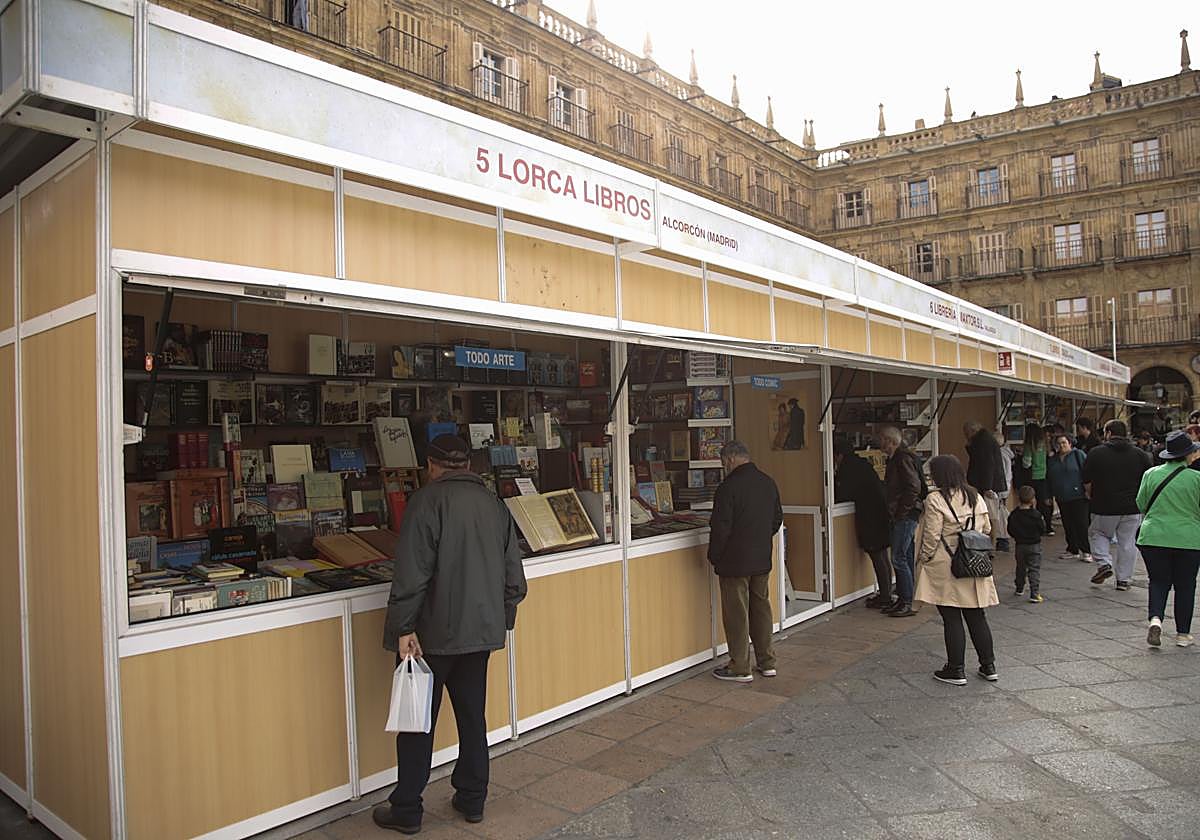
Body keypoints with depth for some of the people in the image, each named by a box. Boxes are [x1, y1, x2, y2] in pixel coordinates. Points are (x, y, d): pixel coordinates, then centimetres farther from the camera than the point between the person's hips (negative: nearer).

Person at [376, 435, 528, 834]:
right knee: (472, 716, 16)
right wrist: (502, 618, 18)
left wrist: (404, 628, -15)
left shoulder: (426, 501, -13)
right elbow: (514, 578, 10)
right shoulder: (494, 504, 6)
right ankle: (472, 799, 26)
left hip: (433, 633, -5)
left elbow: (411, 575, -20)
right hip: (482, 630, 6)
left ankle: (406, 810, 18)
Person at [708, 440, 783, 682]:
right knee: (761, 608, 16)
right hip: (762, 560, 7)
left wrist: (714, 556, -5)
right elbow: (777, 519, 14)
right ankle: (767, 662, 24)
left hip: (735, 561, -7)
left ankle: (740, 668, 9)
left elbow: (720, 528, -18)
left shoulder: (729, 486, -18)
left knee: (736, 614, 2)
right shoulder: (768, 482, 5)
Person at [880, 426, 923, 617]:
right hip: (900, 516, 10)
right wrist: (895, 512, 16)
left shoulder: (903, 458, -14)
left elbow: (914, 487, -20)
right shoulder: (895, 458, 16)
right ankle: (903, 599, 19)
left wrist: (901, 511, -17)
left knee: (899, 558, -8)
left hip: (905, 515, -10)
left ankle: (908, 603, -2)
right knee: (904, 558, 13)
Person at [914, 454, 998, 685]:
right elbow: (987, 529, 12)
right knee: (976, 616, 14)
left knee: (952, 619, 2)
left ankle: (956, 670, 9)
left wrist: (924, 558, 0)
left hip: (946, 569, -6)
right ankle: (988, 666, 22)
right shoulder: (975, 497, 6)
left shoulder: (935, 500, -14)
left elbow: (932, 537, -15)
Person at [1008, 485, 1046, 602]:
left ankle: (1019, 588, 36)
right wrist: (1042, 520, 8)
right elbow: (1042, 528, -8)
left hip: (1020, 545, 4)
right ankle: (1034, 594, -7)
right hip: (1034, 545, -3)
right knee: (1034, 569, -1)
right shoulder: (1035, 514, -16)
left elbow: (1010, 531, 1)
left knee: (1021, 567, 21)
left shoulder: (1013, 515, -5)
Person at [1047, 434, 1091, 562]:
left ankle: (1086, 551, 0)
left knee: (1082, 523, -6)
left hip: (1078, 496, -6)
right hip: (1062, 498, 6)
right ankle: (1072, 550, 17)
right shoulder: (1052, 460, 14)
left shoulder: (1078, 454, -2)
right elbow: (1049, 479, 19)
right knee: (1068, 525, 9)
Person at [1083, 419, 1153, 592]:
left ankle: (1104, 563, 0)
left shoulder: (1096, 453, -6)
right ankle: (1124, 579, 14)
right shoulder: (1141, 454, 3)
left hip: (1104, 506, -3)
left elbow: (1087, 482, -3)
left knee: (1098, 534, 19)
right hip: (1133, 507, 3)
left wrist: (1092, 496, 15)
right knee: (1128, 543, 10)